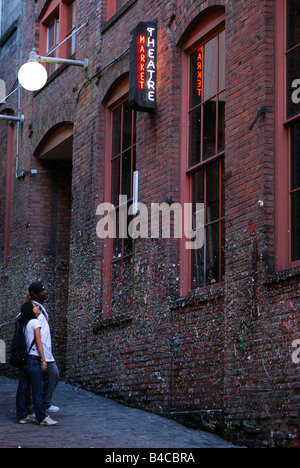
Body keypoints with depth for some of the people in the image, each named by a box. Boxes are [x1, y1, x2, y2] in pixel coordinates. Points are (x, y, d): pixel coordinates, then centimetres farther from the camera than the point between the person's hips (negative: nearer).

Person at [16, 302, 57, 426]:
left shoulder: (23, 324, 15)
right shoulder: (35, 322, -6)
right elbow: (38, 342, -9)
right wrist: (43, 360, -9)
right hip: (33, 358, -8)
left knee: (22, 389, 8)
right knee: (37, 390, -5)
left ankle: (21, 416, 12)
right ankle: (42, 418, -4)